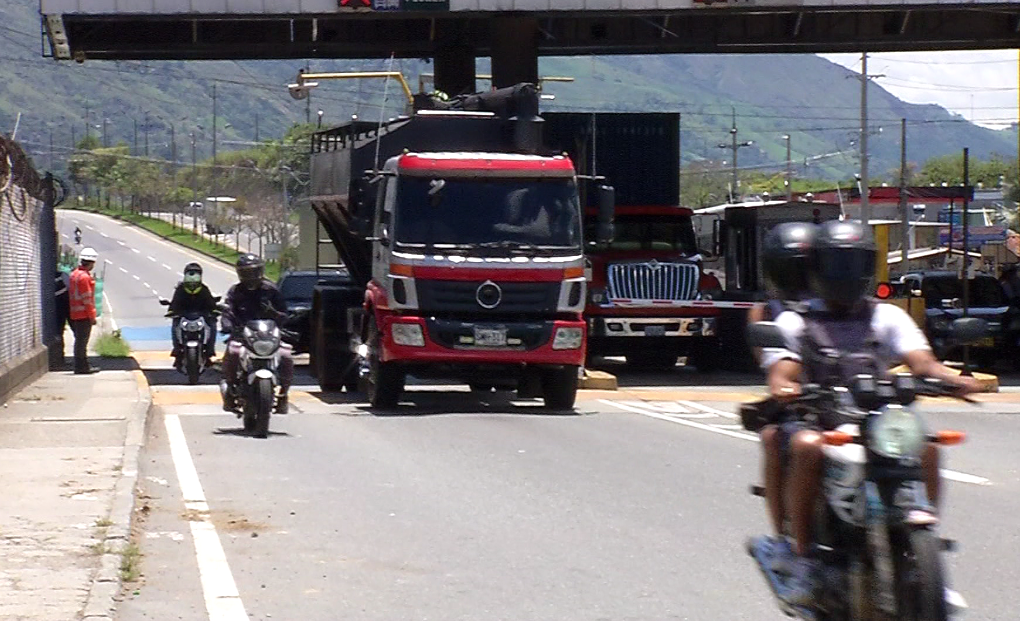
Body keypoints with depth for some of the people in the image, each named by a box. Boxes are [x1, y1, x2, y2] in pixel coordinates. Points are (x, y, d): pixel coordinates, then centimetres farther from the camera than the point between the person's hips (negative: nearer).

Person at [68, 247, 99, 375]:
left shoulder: (74, 274, 14)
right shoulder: (84, 277, -17)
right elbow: (87, 298, -18)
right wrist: (92, 316, -14)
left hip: (75, 315, 10)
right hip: (83, 315, -10)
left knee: (81, 340, 15)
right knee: (82, 340, -6)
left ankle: (84, 365, 21)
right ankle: (81, 367, -3)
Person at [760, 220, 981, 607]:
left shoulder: (888, 318, 18)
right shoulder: (793, 324, 12)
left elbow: (920, 360, 3)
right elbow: (781, 373, -3)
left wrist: (951, 378, -20)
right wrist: (782, 388, -29)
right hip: (819, 424, -2)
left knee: (925, 446, -27)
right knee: (806, 446, -35)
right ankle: (802, 558, -29)